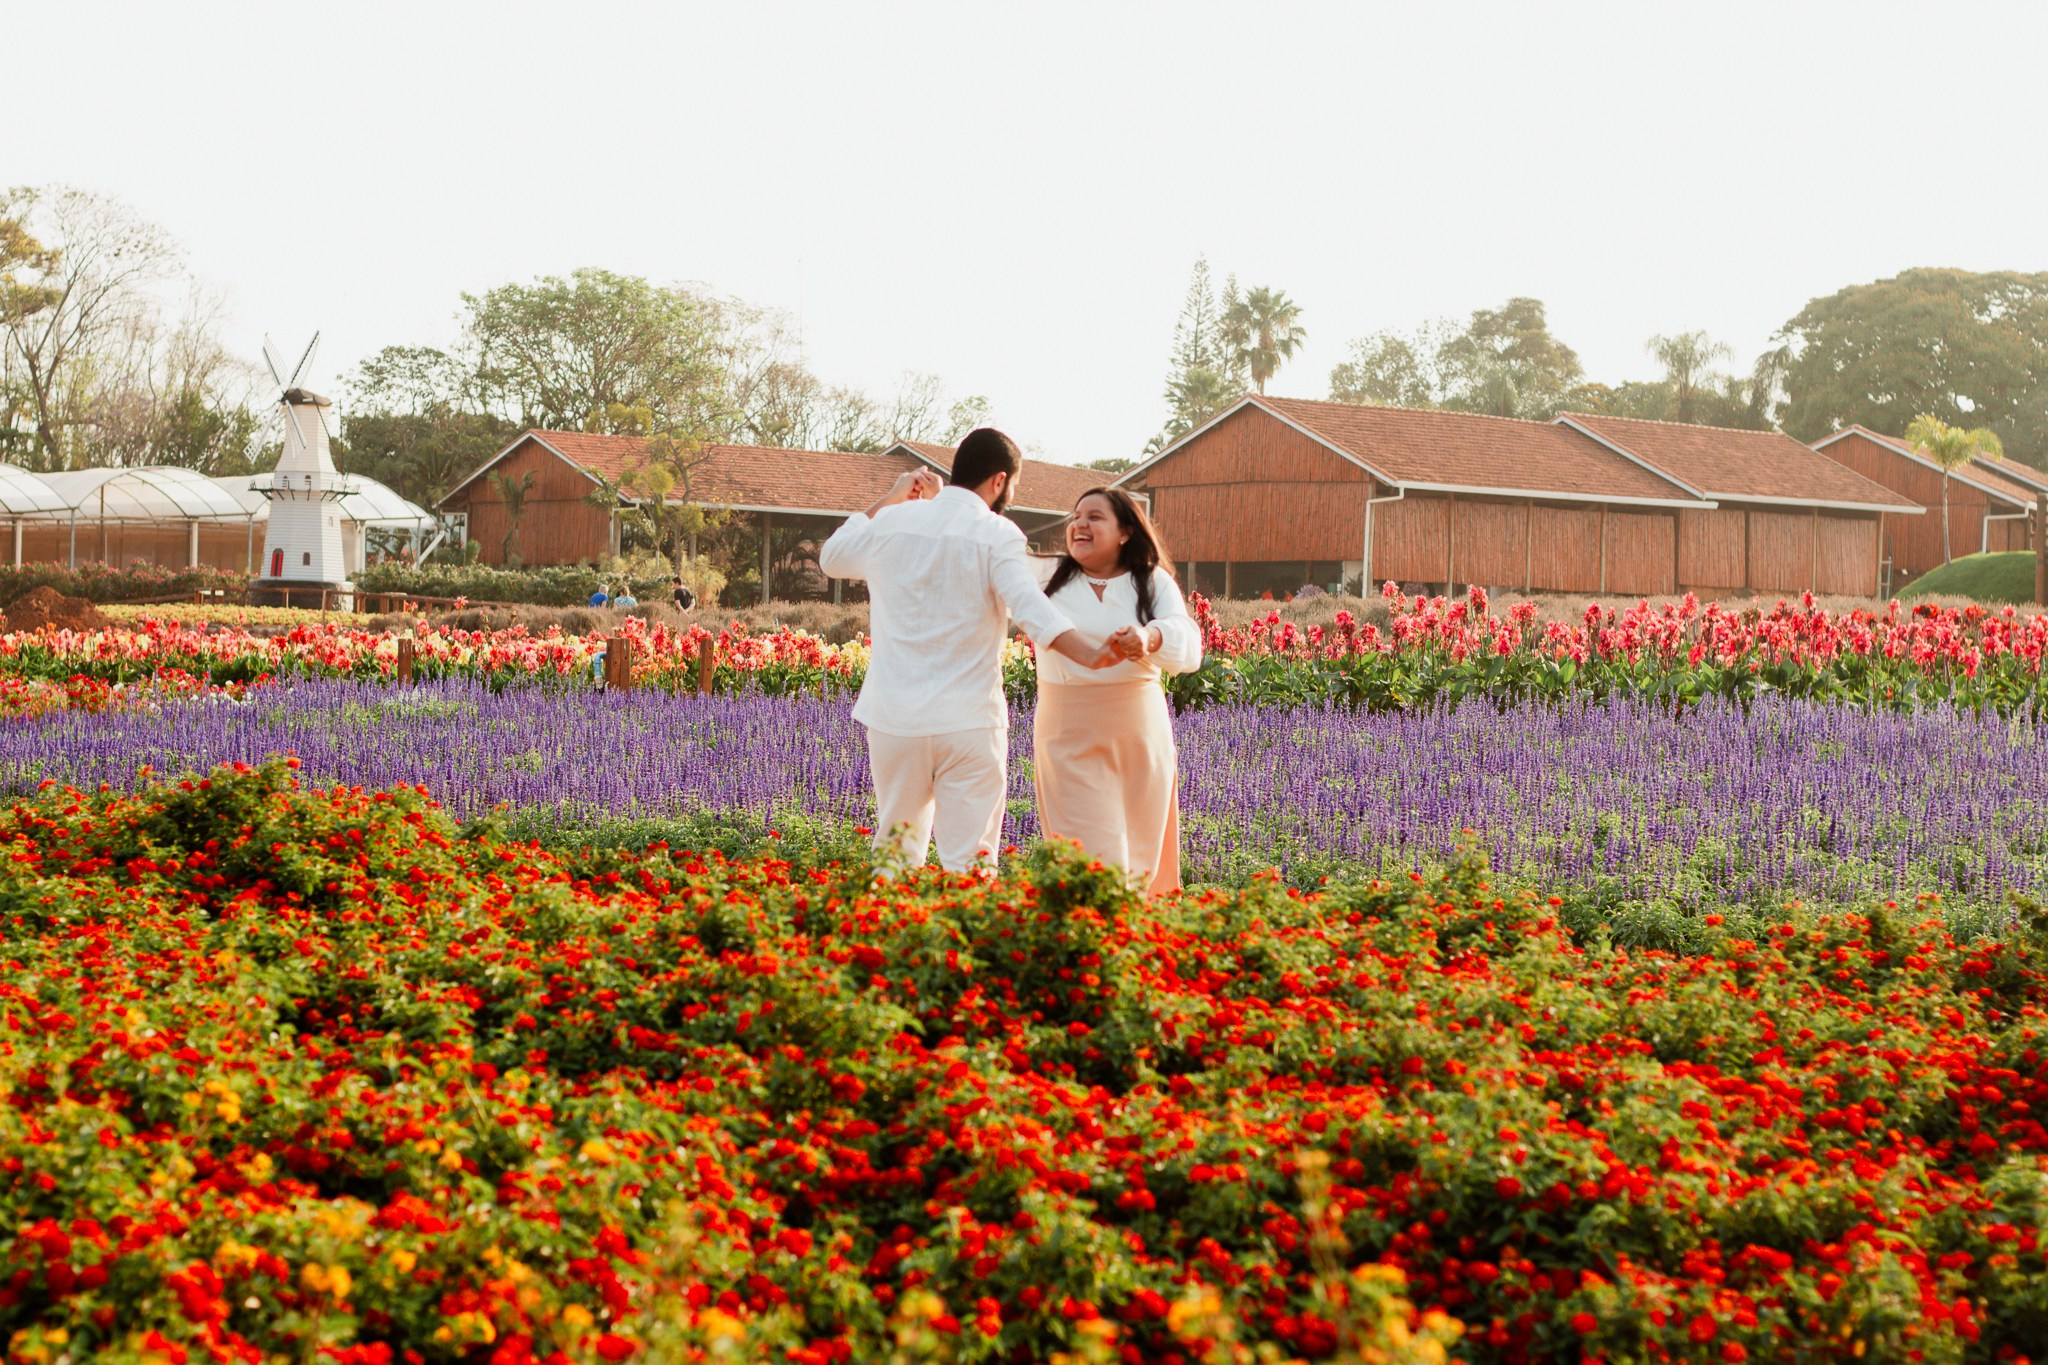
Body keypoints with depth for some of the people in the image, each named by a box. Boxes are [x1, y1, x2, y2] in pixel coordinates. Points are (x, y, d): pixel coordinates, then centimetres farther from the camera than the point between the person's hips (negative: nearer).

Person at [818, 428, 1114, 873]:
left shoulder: (891, 522, 8)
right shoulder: (996, 535, -6)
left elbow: (831, 558, 28)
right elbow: (1030, 607, -23)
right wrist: (1088, 654, -34)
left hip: (894, 719, 5)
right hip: (967, 722, -4)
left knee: (895, 853, 17)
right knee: (969, 865, -3)